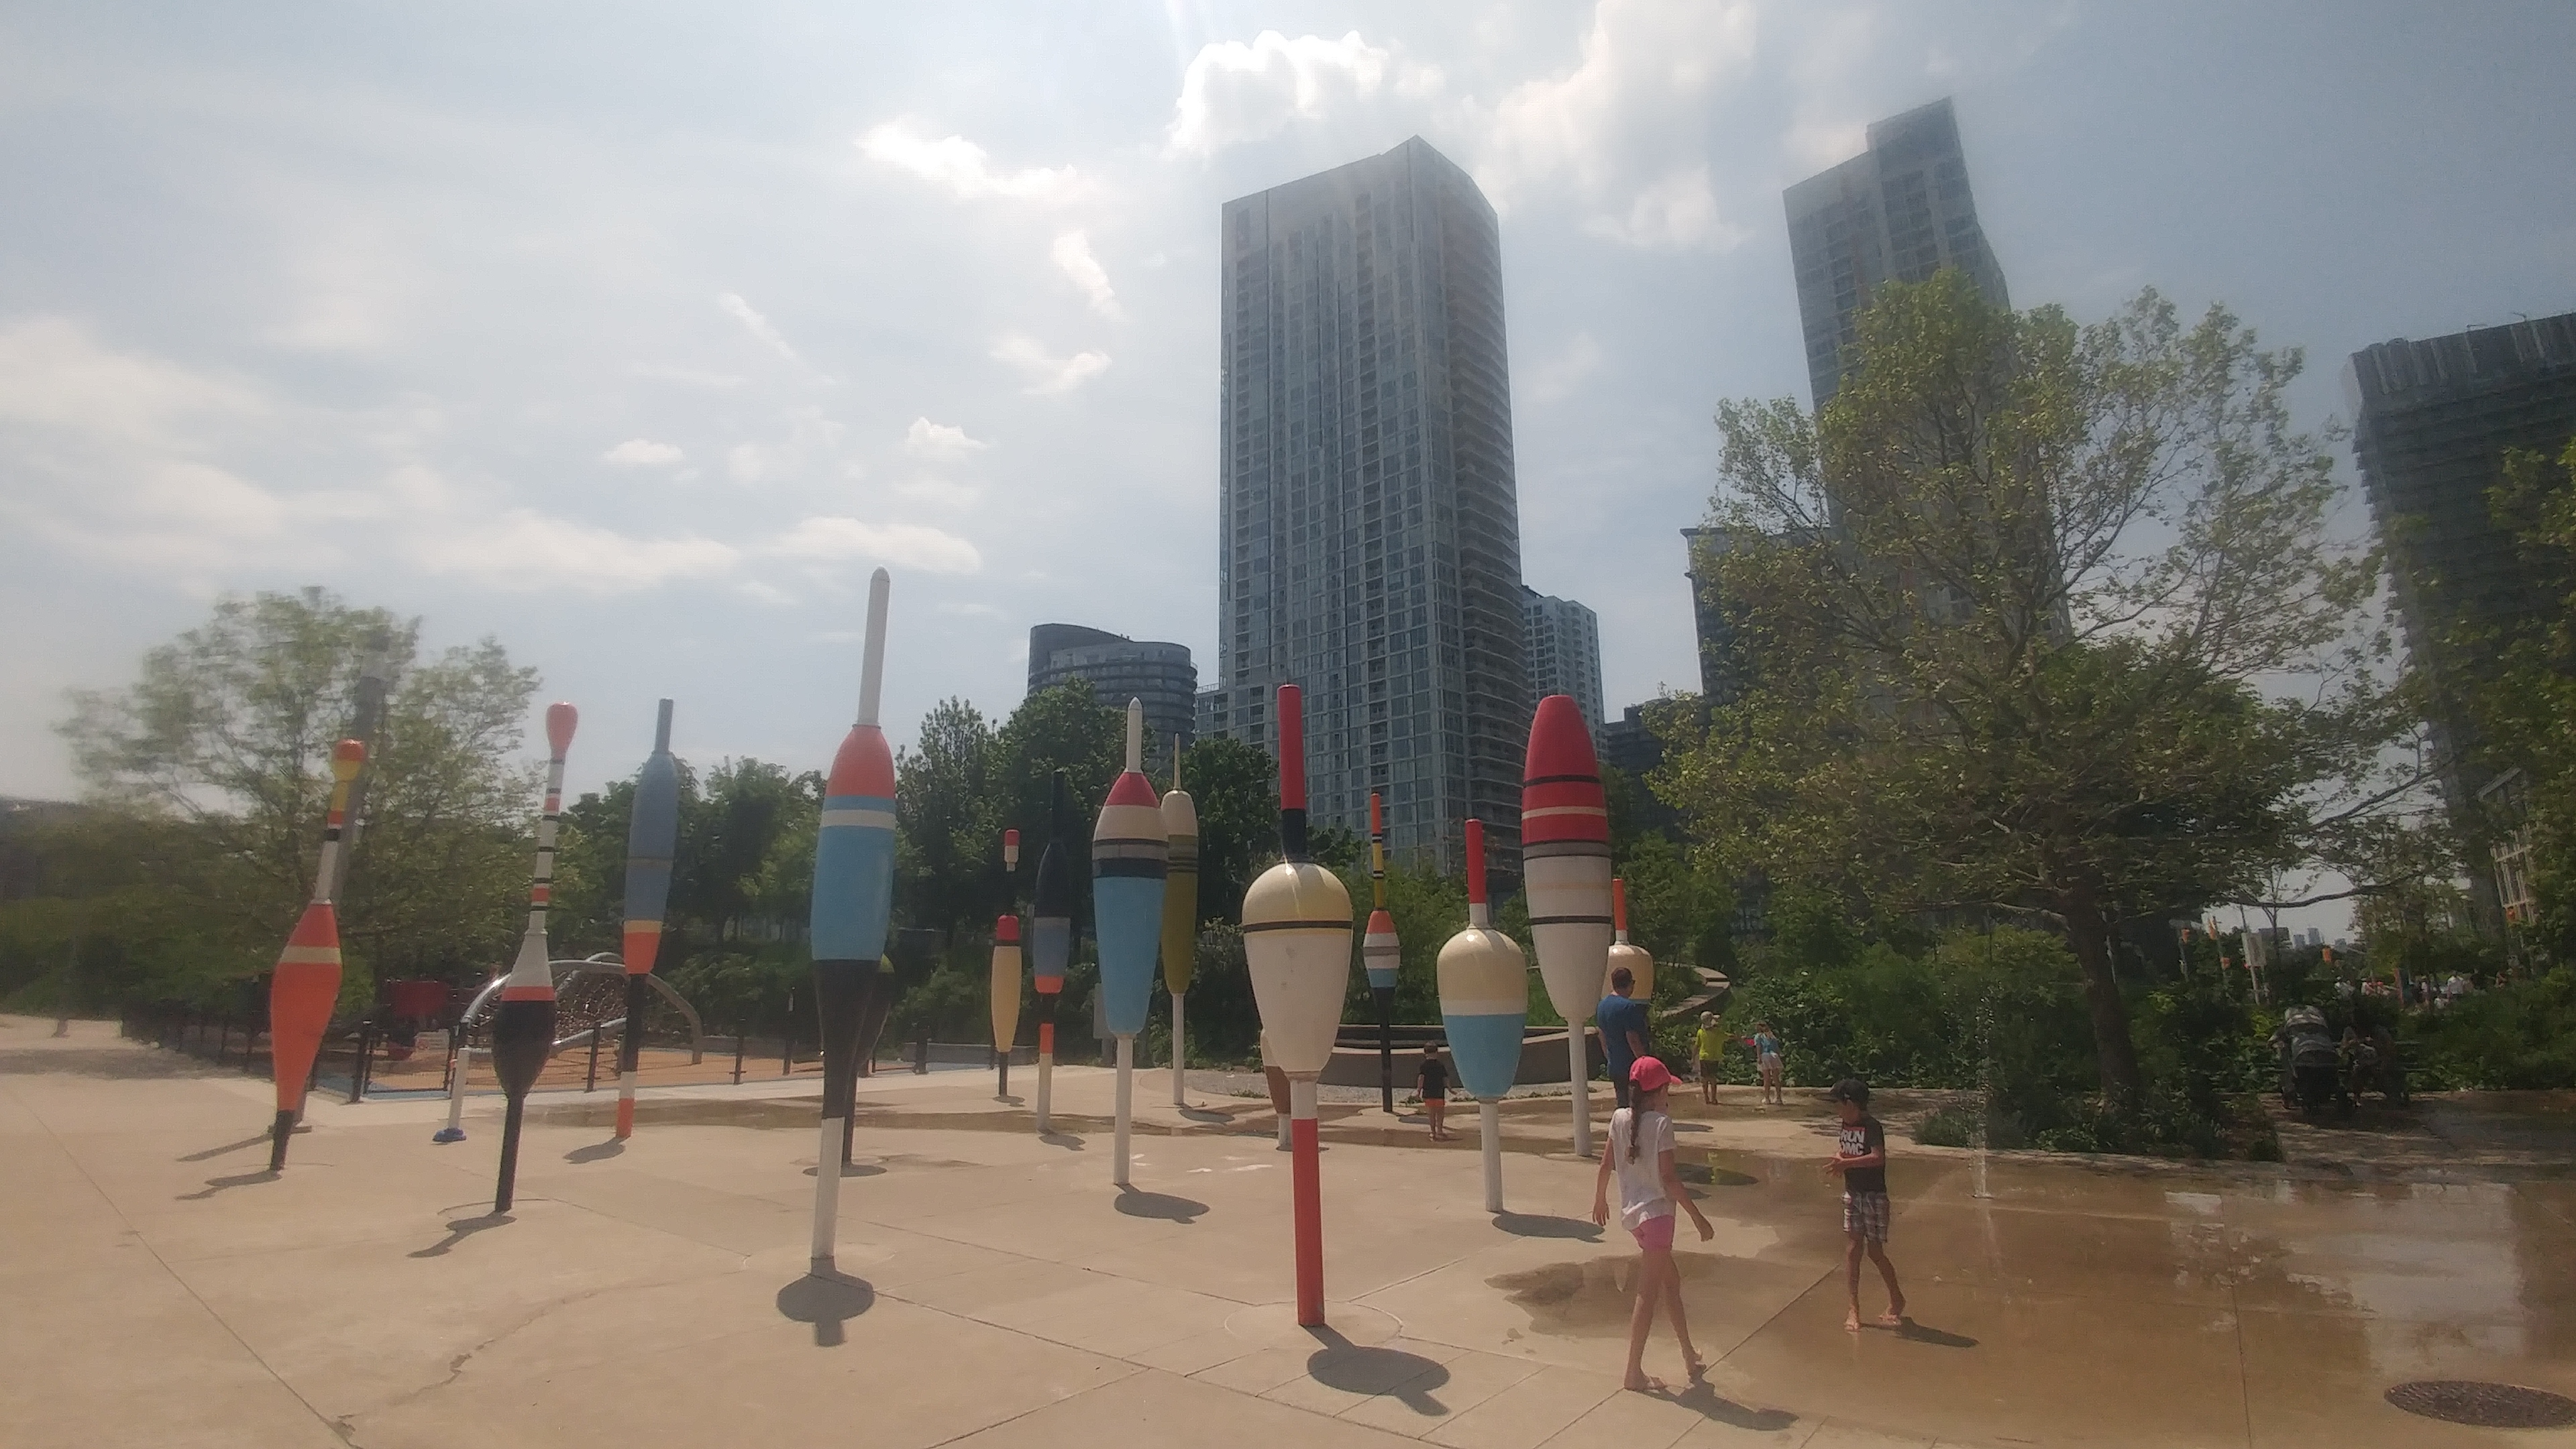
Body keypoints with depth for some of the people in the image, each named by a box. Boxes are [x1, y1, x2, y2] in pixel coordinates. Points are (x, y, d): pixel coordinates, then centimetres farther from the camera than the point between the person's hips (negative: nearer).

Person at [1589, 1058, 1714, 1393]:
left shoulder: (1620, 1118, 2)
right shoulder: (1661, 1123, -16)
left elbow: (1606, 1165, 7)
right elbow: (1668, 1179, -18)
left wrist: (1600, 1199, 22)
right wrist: (1698, 1218, -12)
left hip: (1631, 1212, 7)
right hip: (1656, 1211, -7)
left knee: (1671, 1280, 22)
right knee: (1648, 1295, 1)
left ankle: (1690, 1357, 33)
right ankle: (1634, 1372, 7)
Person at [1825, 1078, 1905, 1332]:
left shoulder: (1872, 1127, -19)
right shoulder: (1846, 1125, 6)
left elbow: (1878, 1158, -32)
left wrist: (1845, 1163, -30)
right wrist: (1838, 1160, 0)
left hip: (1874, 1196, -7)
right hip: (1852, 1194, 7)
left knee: (1875, 1252, 5)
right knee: (1851, 1251, 4)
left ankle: (1897, 1299, 30)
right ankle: (1854, 1309, 9)